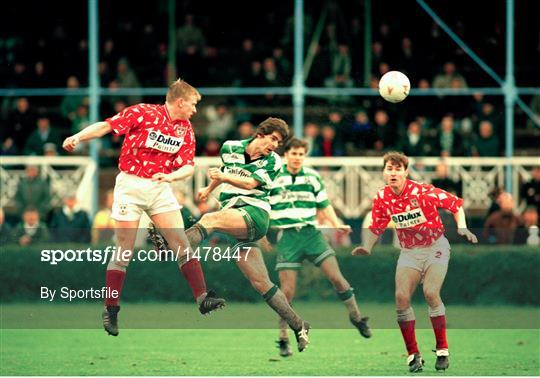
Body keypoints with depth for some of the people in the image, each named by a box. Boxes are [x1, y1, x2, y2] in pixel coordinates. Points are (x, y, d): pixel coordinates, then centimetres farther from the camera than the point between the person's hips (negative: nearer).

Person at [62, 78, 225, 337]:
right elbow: (106, 126, -13)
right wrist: (77, 138, -28)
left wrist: (171, 176, -17)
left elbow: (188, 167, 5)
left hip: (161, 188, 5)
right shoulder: (143, 113, -10)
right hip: (130, 184, -5)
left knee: (181, 244, -5)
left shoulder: (185, 130, 7)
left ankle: (202, 298, -3)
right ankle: (110, 311, 6)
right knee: (124, 251, -3)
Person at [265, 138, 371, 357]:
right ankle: (283, 339, 4)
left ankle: (356, 317, 12)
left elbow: (324, 205, 15)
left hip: (311, 232, 2)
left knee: (335, 276, -9)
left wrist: (337, 224, 0)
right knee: (287, 290, -7)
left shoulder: (312, 177, 8)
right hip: (286, 236, -2)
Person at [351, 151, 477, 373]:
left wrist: (462, 228, -21)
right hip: (409, 252, 4)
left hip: (435, 248, -4)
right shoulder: (382, 197, -7)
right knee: (401, 296, -15)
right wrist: (367, 247, -8)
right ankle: (413, 354, -6)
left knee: (430, 292, -23)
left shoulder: (422, 191, -19)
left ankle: (442, 350, -10)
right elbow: (376, 227, 8)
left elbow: (456, 204, -9)